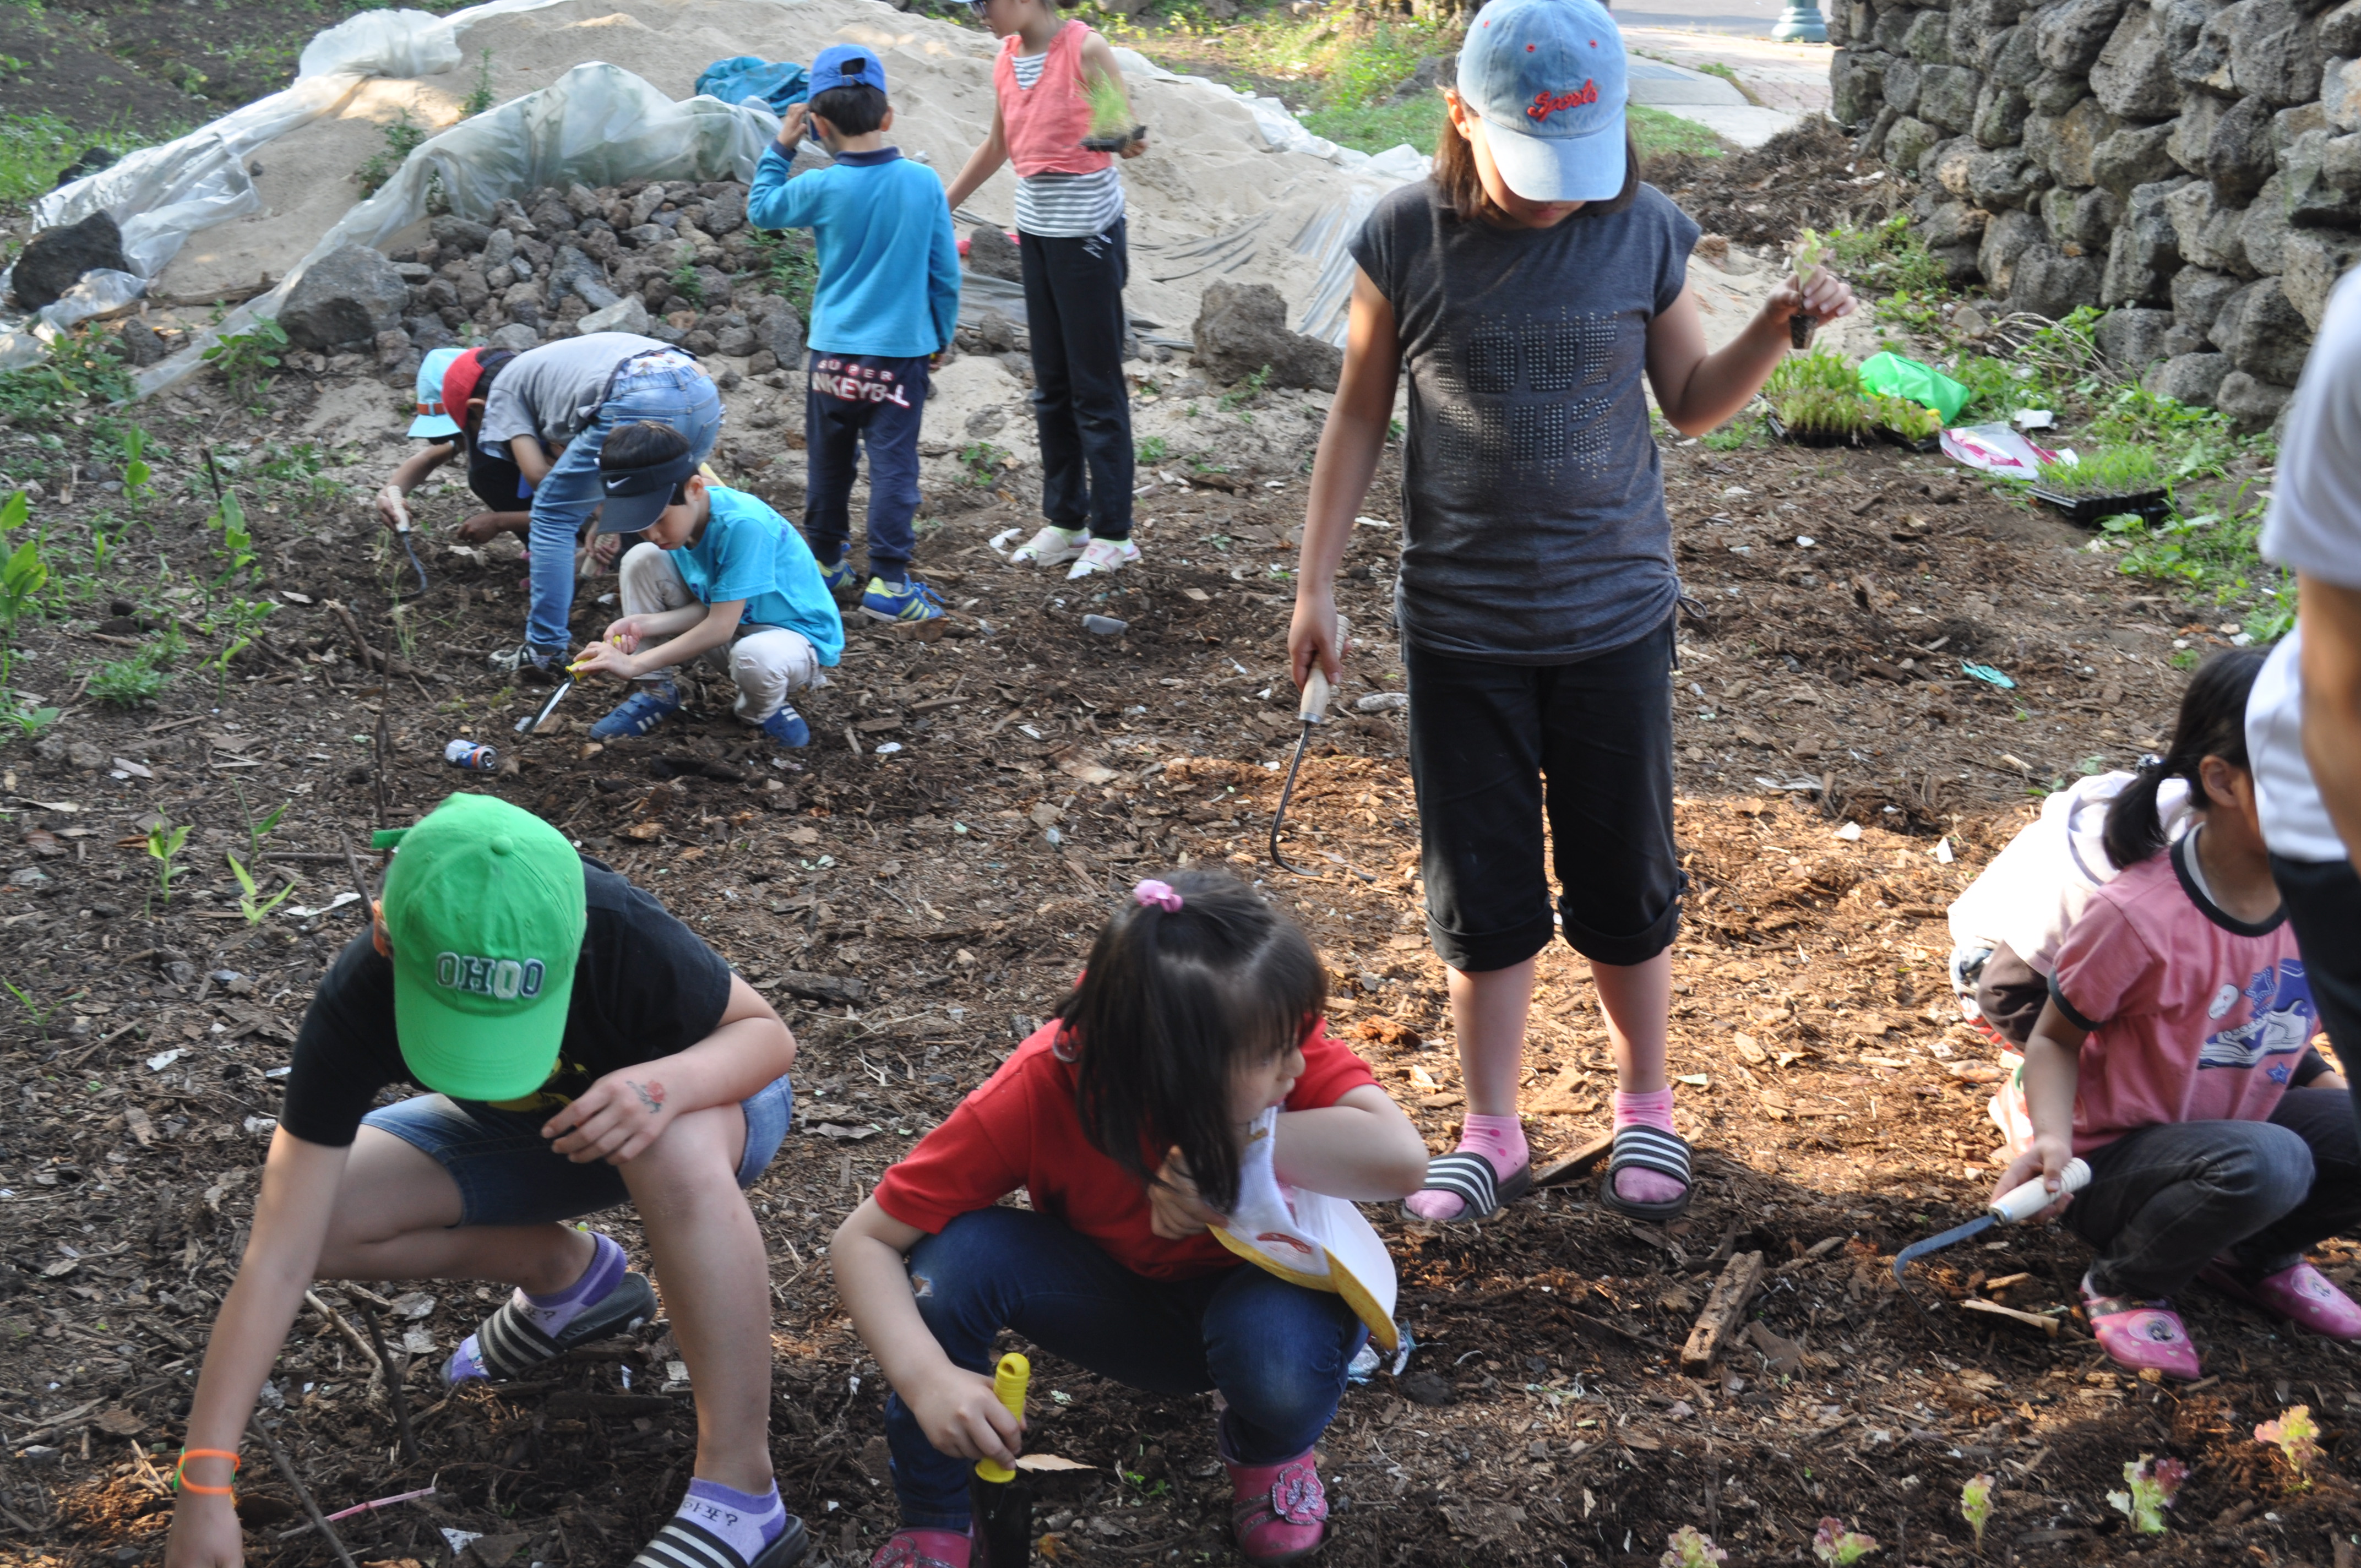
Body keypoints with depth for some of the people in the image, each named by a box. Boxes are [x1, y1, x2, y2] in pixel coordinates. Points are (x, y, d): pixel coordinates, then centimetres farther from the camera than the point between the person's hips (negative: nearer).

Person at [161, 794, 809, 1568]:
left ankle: (739, 1491, -30)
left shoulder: (625, 937, -39)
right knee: (325, 1220, -18)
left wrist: (671, 1084, -44)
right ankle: (566, 1271, 6)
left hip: (699, 1095, -3)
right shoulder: (357, 1005, -32)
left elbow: (767, 1033, -20)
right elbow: (279, 1257, -31)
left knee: (675, 1147, -40)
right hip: (533, 1129, 4)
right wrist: (204, 1485, -35)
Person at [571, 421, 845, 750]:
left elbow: (720, 626, -29)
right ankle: (654, 694, 4)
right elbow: (706, 609, -6)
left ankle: (763, 711, -4)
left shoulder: (742, 524, -33)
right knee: (641, 560, -8)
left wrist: (635, 664, -29)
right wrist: (644, 624, -24)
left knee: (755, 657, -42)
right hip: (727, 624, 7)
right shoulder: (675, 515, -9)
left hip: (797, 636, -7)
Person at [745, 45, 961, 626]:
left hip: (836, 351, 1)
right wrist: (942, 334, 15)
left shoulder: (822, 189, -9)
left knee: (830, 460, 16)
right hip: (903, 349, -1)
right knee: (893, 464, -1)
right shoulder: (923, 183, -5)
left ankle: (826, 558, 31)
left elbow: (761, 209, 10)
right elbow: (945, 270, 2)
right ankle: (888, 583, -4)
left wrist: (780, 148, 15)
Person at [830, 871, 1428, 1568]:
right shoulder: (1041, 1091, -29)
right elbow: (864, 1241, -26)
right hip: (1124, 1302, 0)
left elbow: (1401, 1159, -43)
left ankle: (1271, 1453, 3)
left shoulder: (1280, 1041, -27)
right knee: (960, 1251, -29)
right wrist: (926, 1377, -42)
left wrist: (1226, 1150, -40)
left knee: (1281, 1355, -36)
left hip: (1260, 1284, 0)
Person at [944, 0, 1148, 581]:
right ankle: (1065, 521, 22)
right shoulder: (1007, 60, 7)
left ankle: (1113, 532, 5)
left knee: (1096, 386, -2)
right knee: (1051, 385, 12)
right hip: (1035, 227, 7)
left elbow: (1129, 133, -14)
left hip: (1086, 229, -7)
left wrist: (1130, 141, -37)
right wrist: (940, 207, 22)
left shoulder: (1086, 49, -14)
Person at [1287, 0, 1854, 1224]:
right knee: (1481, 893, 9)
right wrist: (1316, 582, 1)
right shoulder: (1407, 238, -8)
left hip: (1614, 617, 1)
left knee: (1625, 887, 11)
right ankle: (1491, 1136, 24)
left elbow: (1690, 401, 8)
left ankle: (1645, 1107, 31)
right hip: (1459, 624, 0)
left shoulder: (1646, 232, -5)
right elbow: (1360, 411, 2)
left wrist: (1780, 326, -10)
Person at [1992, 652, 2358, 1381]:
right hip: (2114, 1164, -6)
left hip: (2238, 1124, 7)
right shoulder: (2137, 917, -26)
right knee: (2267, 1163, -35)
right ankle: (2124, 1287, -6)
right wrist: (2053, 1137, -29)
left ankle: (2258, 1259, 13)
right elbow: (2056, 1039, -12)